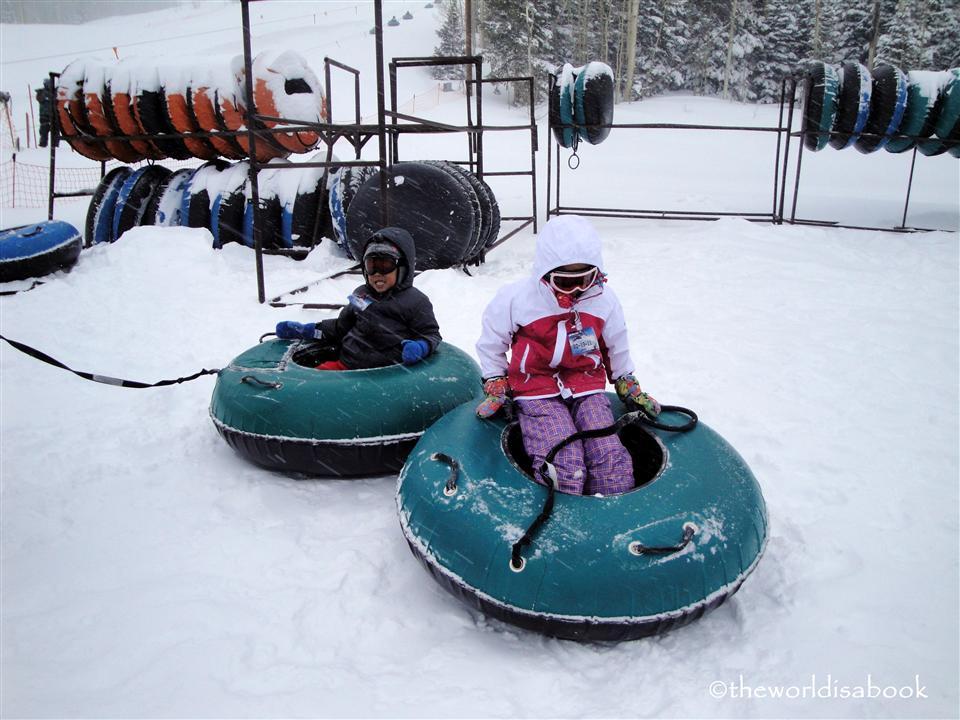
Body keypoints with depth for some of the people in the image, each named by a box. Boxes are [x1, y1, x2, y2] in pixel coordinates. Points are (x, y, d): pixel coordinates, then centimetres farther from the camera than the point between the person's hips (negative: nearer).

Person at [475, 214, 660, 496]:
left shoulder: (604, 300, 1)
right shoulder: (517, 299, -9)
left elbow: (615, 346, 20)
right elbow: (491, 343, 6)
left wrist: (627, 384, 21)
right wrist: (496, 385, 2)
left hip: (587, 387, 3)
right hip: (537, 392, -3)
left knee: (611, 459, -18)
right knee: (564, 465, -26)